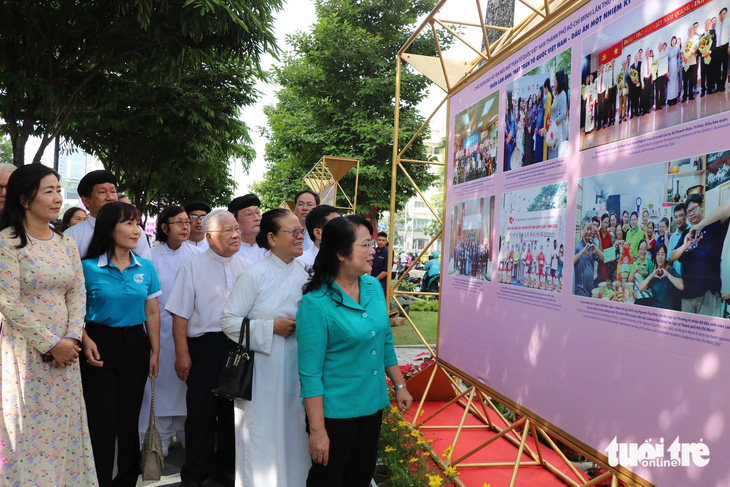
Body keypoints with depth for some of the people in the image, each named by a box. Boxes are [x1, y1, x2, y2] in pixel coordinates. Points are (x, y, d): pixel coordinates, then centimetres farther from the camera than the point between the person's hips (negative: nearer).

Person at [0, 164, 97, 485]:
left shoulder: (66, 244, 10)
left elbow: (78, 295, 6)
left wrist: (72, 340, -8)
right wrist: (52, 344, -13)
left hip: (64, 352, 5)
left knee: (65, 428, 10)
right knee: (29, 428, 3)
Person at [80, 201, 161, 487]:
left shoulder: (145, 268, 4)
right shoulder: (88, 267, -6)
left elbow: (152, 313, 7)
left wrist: (155, 352, 6)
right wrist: (86, 341, -20)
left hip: (136, 345, 3)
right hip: (100, 345, -3)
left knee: (129, 418, 11)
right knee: (101, 420, 3)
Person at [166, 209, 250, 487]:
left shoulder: (246, 268, 8)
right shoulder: (192, 268, -1)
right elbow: (180, 315, -4)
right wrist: (182, 354, -9)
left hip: (240, 346, 3)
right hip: (205, 346, -3)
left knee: (232, 410, 12)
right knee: (201, 412, 4)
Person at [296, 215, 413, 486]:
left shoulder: (373, 287, 0)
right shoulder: (316, 303, -20)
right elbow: (310, 372, -18)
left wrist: (399, 385, 13)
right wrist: (317, 431, -17)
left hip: (373, 404, 6)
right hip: (335, 411, -6)